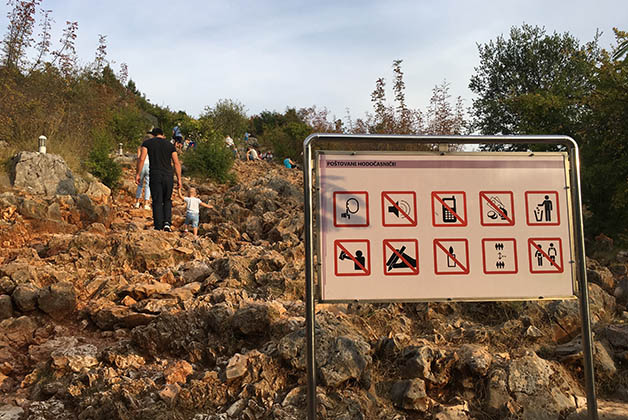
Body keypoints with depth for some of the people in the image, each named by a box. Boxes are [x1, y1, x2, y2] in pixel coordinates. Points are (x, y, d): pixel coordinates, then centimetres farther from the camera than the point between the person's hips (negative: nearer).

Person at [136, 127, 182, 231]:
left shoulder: (147, 143, 5)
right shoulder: (170, 145, 10)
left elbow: (142, 159, -6)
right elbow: (177, 163, 5)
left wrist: (137, 174, 0)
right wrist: (179, 179, 7)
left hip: (155, 175, -1)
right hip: (168, 176, 1)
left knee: (157, 202, 2)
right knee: (167, 200, 15)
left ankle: (158, 227, 0)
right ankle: (167, 222, -1)